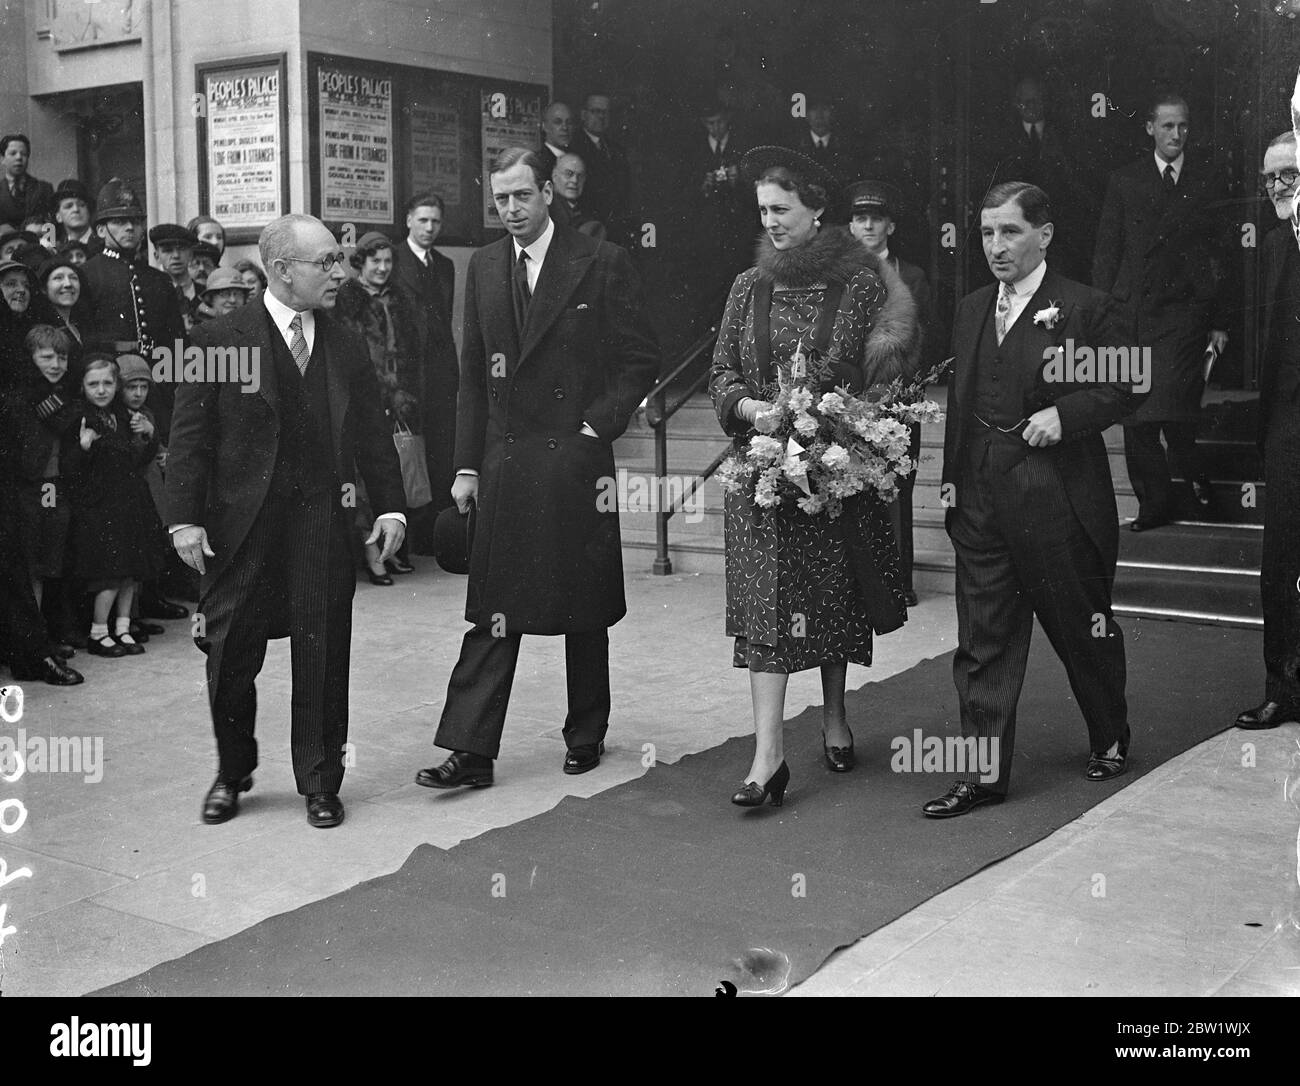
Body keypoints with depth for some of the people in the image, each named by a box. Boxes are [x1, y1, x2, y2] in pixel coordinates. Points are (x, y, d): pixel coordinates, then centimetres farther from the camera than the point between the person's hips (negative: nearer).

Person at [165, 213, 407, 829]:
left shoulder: (346, 348, 9)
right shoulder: (219, 340, -4)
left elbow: (371, 433, 12)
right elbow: (189, 437, -5)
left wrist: (389, 505, 4)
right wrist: (185, 517, -11)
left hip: (324, 525, 3)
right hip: (241, 527, -2)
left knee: (323, 657, 5)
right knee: (231, 656, 7)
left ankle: (320, 783, 20)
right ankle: (232, 774, 29)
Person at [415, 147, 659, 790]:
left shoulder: (601, 264, -3)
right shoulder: (484, 267, 10)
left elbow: (641, 360, 0)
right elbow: (472, 374, 12)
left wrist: (601, 424, -10)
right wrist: (467, 464, 7)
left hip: (576, 459, -3)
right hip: (504, 464, 3)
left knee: (585, 609, 9)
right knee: (493, 611, 1)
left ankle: (586, 735, 25)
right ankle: (470, 750, 2)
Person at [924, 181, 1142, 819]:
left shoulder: (1087, 310, -6)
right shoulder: (970, 311, 12)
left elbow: (1126, 388, -5)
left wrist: (1064, 413, -19)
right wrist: (952, 478, 9)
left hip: (1058, 497, -5)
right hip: (981, 497, 5)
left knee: (1082, 627, 11)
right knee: (982, 636, 4)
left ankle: (1110, 738, 36)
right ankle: (984, 772, 10)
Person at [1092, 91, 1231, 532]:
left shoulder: (1208, 180, 8)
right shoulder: (1124, 181, 10)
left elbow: (1223, 255, 8)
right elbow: (1106, 252, 9)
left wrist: (1221, 321, 3)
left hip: (1185, 310, -2)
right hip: (1132, 310, 2)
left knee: (1169, 403, -19)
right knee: (1135, 416, 3)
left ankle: (1192, 472, 8)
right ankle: (1153, 501, 16)